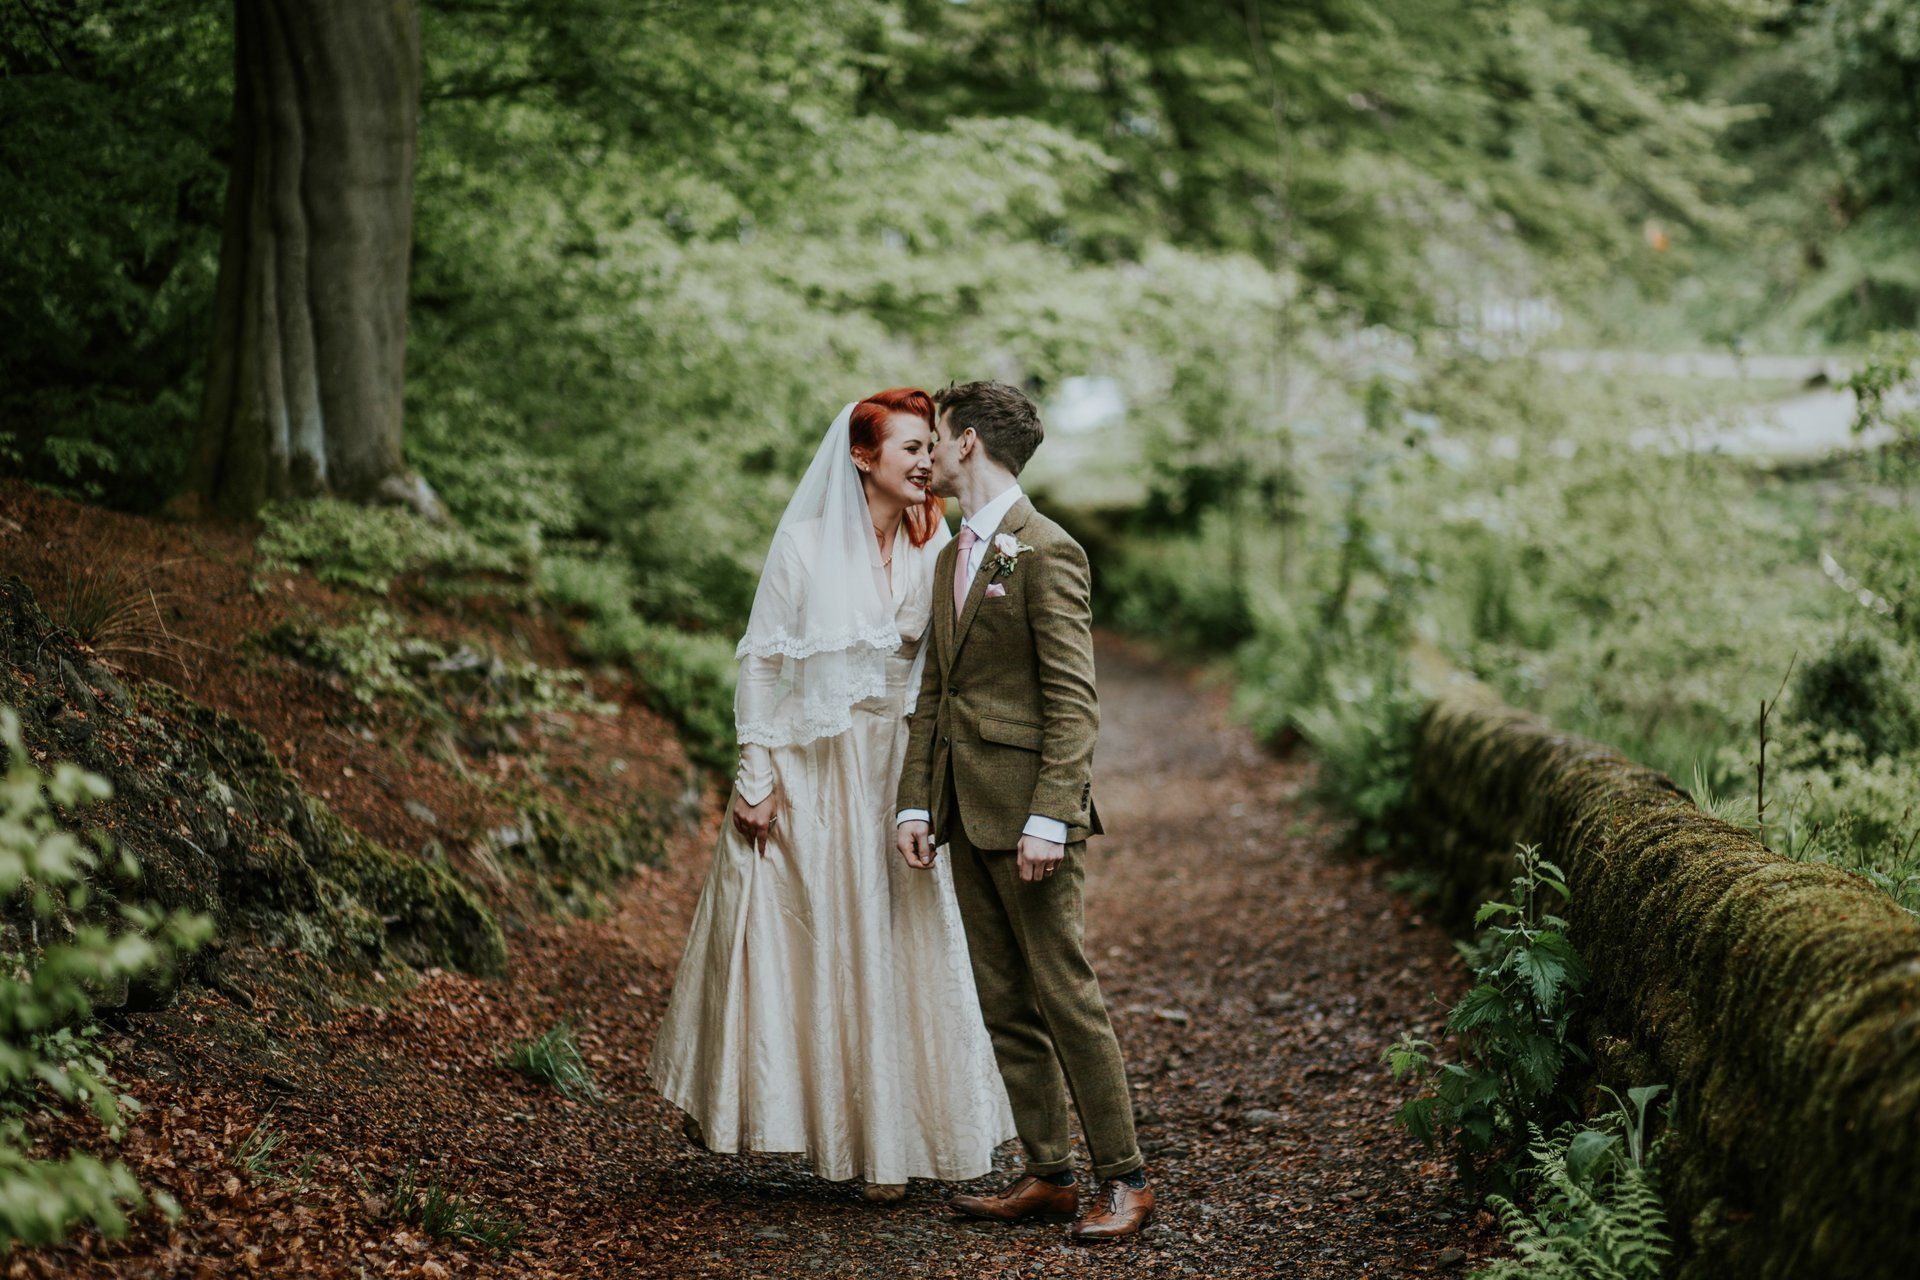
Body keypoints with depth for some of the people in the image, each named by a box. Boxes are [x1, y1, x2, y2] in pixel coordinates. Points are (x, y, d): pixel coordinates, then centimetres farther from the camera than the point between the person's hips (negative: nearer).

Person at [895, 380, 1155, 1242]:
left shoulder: (1046, 552, -9)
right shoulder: (952, 558, 17)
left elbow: (1073, 702, -14)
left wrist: (1048, 819, -20)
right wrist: (916, 804, 10)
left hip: (1026, 810, -9)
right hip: (967, 812, 9)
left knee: (1065, 998, -5)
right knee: (1004, 1006, 10)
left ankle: (1124, 1180, 4)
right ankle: (1047, 1176, 18)